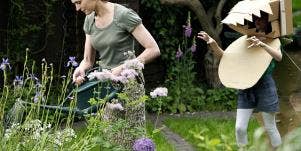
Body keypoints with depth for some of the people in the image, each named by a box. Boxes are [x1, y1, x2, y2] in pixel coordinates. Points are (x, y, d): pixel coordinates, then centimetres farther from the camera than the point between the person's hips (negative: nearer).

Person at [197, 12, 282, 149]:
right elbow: (224, 56, 11)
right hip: (246, 88, 3)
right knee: (240, 128, -1)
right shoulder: (247, 40, 10)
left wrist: (262, 44, -37)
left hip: (264, 87, -3)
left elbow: (279, 57, -22)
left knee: (270, 127, 4)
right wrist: (213, 44, -8)